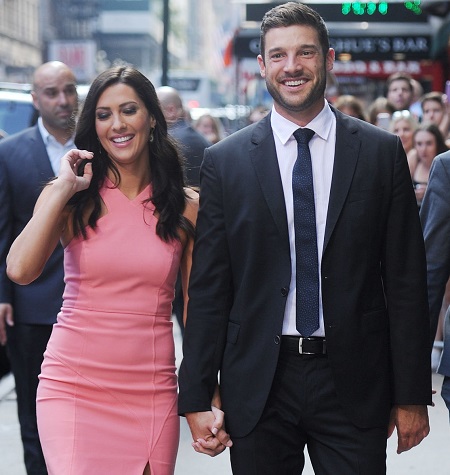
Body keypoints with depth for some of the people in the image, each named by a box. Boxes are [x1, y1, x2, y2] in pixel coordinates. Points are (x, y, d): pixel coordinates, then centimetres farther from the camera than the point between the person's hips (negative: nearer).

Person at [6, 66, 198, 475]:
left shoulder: (187, 207, 3)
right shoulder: (70, 197, 1)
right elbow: (19, 271, -16)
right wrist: (63, 191, -13)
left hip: (152, 391, 2)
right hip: (73, 386, -1)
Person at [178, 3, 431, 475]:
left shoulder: (382, 152, 2)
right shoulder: (224, 161, 2)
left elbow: (405, 281, 2)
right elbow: (207, 289, 2)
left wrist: (411, 396, 0)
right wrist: (197, 398, -2)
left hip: (354, 382, 0)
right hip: (257, 384, 0)